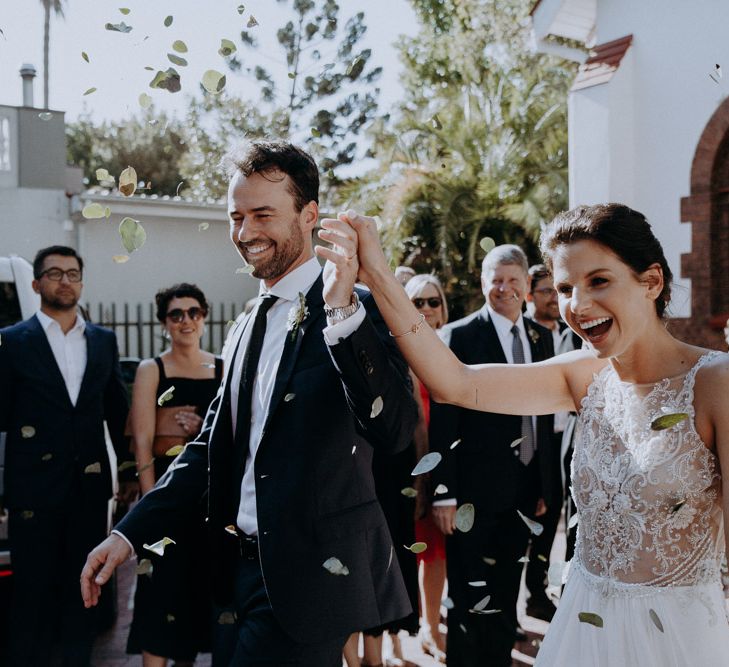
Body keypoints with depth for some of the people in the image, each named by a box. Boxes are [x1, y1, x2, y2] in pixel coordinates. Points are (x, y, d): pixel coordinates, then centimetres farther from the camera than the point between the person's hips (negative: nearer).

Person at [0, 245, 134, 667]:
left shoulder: (104, 340, 9)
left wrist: (129, 470, 12)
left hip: (90, 484, 3)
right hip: (34, 486, -3)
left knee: (84, 586, 12)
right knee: (34, 589, 6)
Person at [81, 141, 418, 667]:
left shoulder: (359, 312, -11)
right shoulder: (247, 326, 12)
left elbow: (394, 431, -25)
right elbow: (214, 444, 15)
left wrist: (342, 310, -33)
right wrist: (130, 532, 9)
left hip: (306, 578, -7)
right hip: (238, 570, 7)